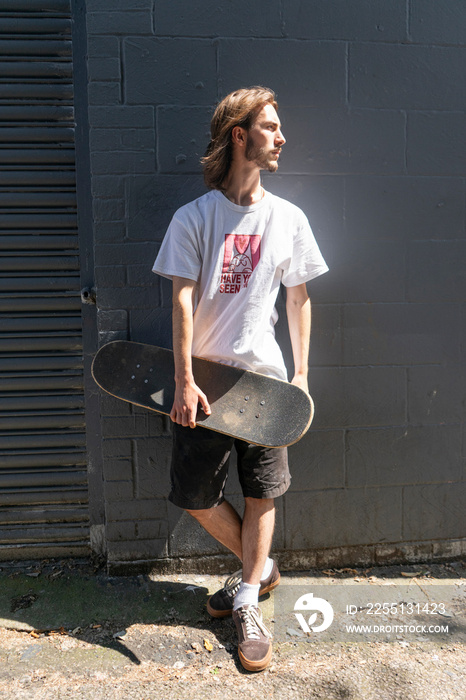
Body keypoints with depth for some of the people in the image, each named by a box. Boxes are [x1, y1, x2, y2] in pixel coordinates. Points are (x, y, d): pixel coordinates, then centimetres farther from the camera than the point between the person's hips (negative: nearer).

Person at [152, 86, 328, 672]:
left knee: (261, 494, 7)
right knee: (196, 498, 6)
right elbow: (182, 300, -8)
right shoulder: (193, 218, -3)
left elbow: (298, 297, 8)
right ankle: (260, 569, 32)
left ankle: (247, 602, 27)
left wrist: (302, 373, 5)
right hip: (204, 379, -1)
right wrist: (184, 381, -14)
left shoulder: (289, 218, 4)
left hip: (264, 378, 1)